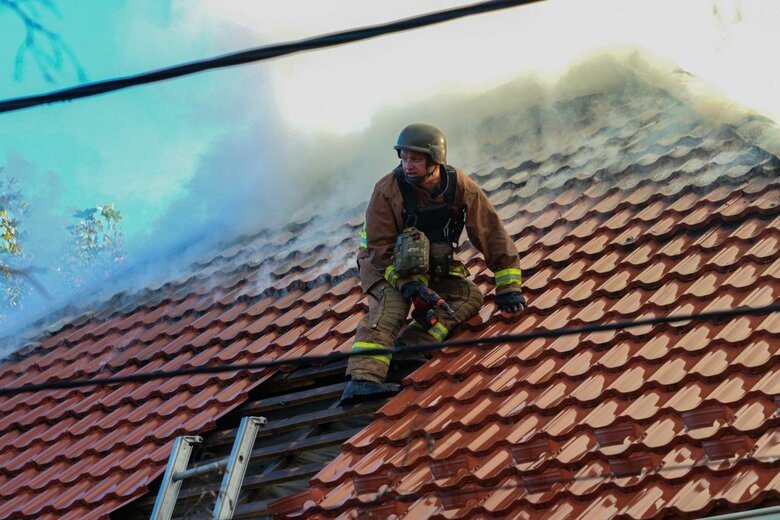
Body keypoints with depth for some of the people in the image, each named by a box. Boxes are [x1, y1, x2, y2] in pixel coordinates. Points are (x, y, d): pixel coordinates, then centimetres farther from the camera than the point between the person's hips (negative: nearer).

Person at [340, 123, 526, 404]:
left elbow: (491, 234, -11)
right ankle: (362, 379, -48)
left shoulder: (461, 188, -18)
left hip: (433, 268, 5)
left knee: (470, 297, -16)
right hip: (385, 265, -5)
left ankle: (408, 346, -29)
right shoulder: (386, 191, -26)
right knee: (392, 305, -32)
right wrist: (409, 284, -36)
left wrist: (508, 288, -12)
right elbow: (381, 249, -24)